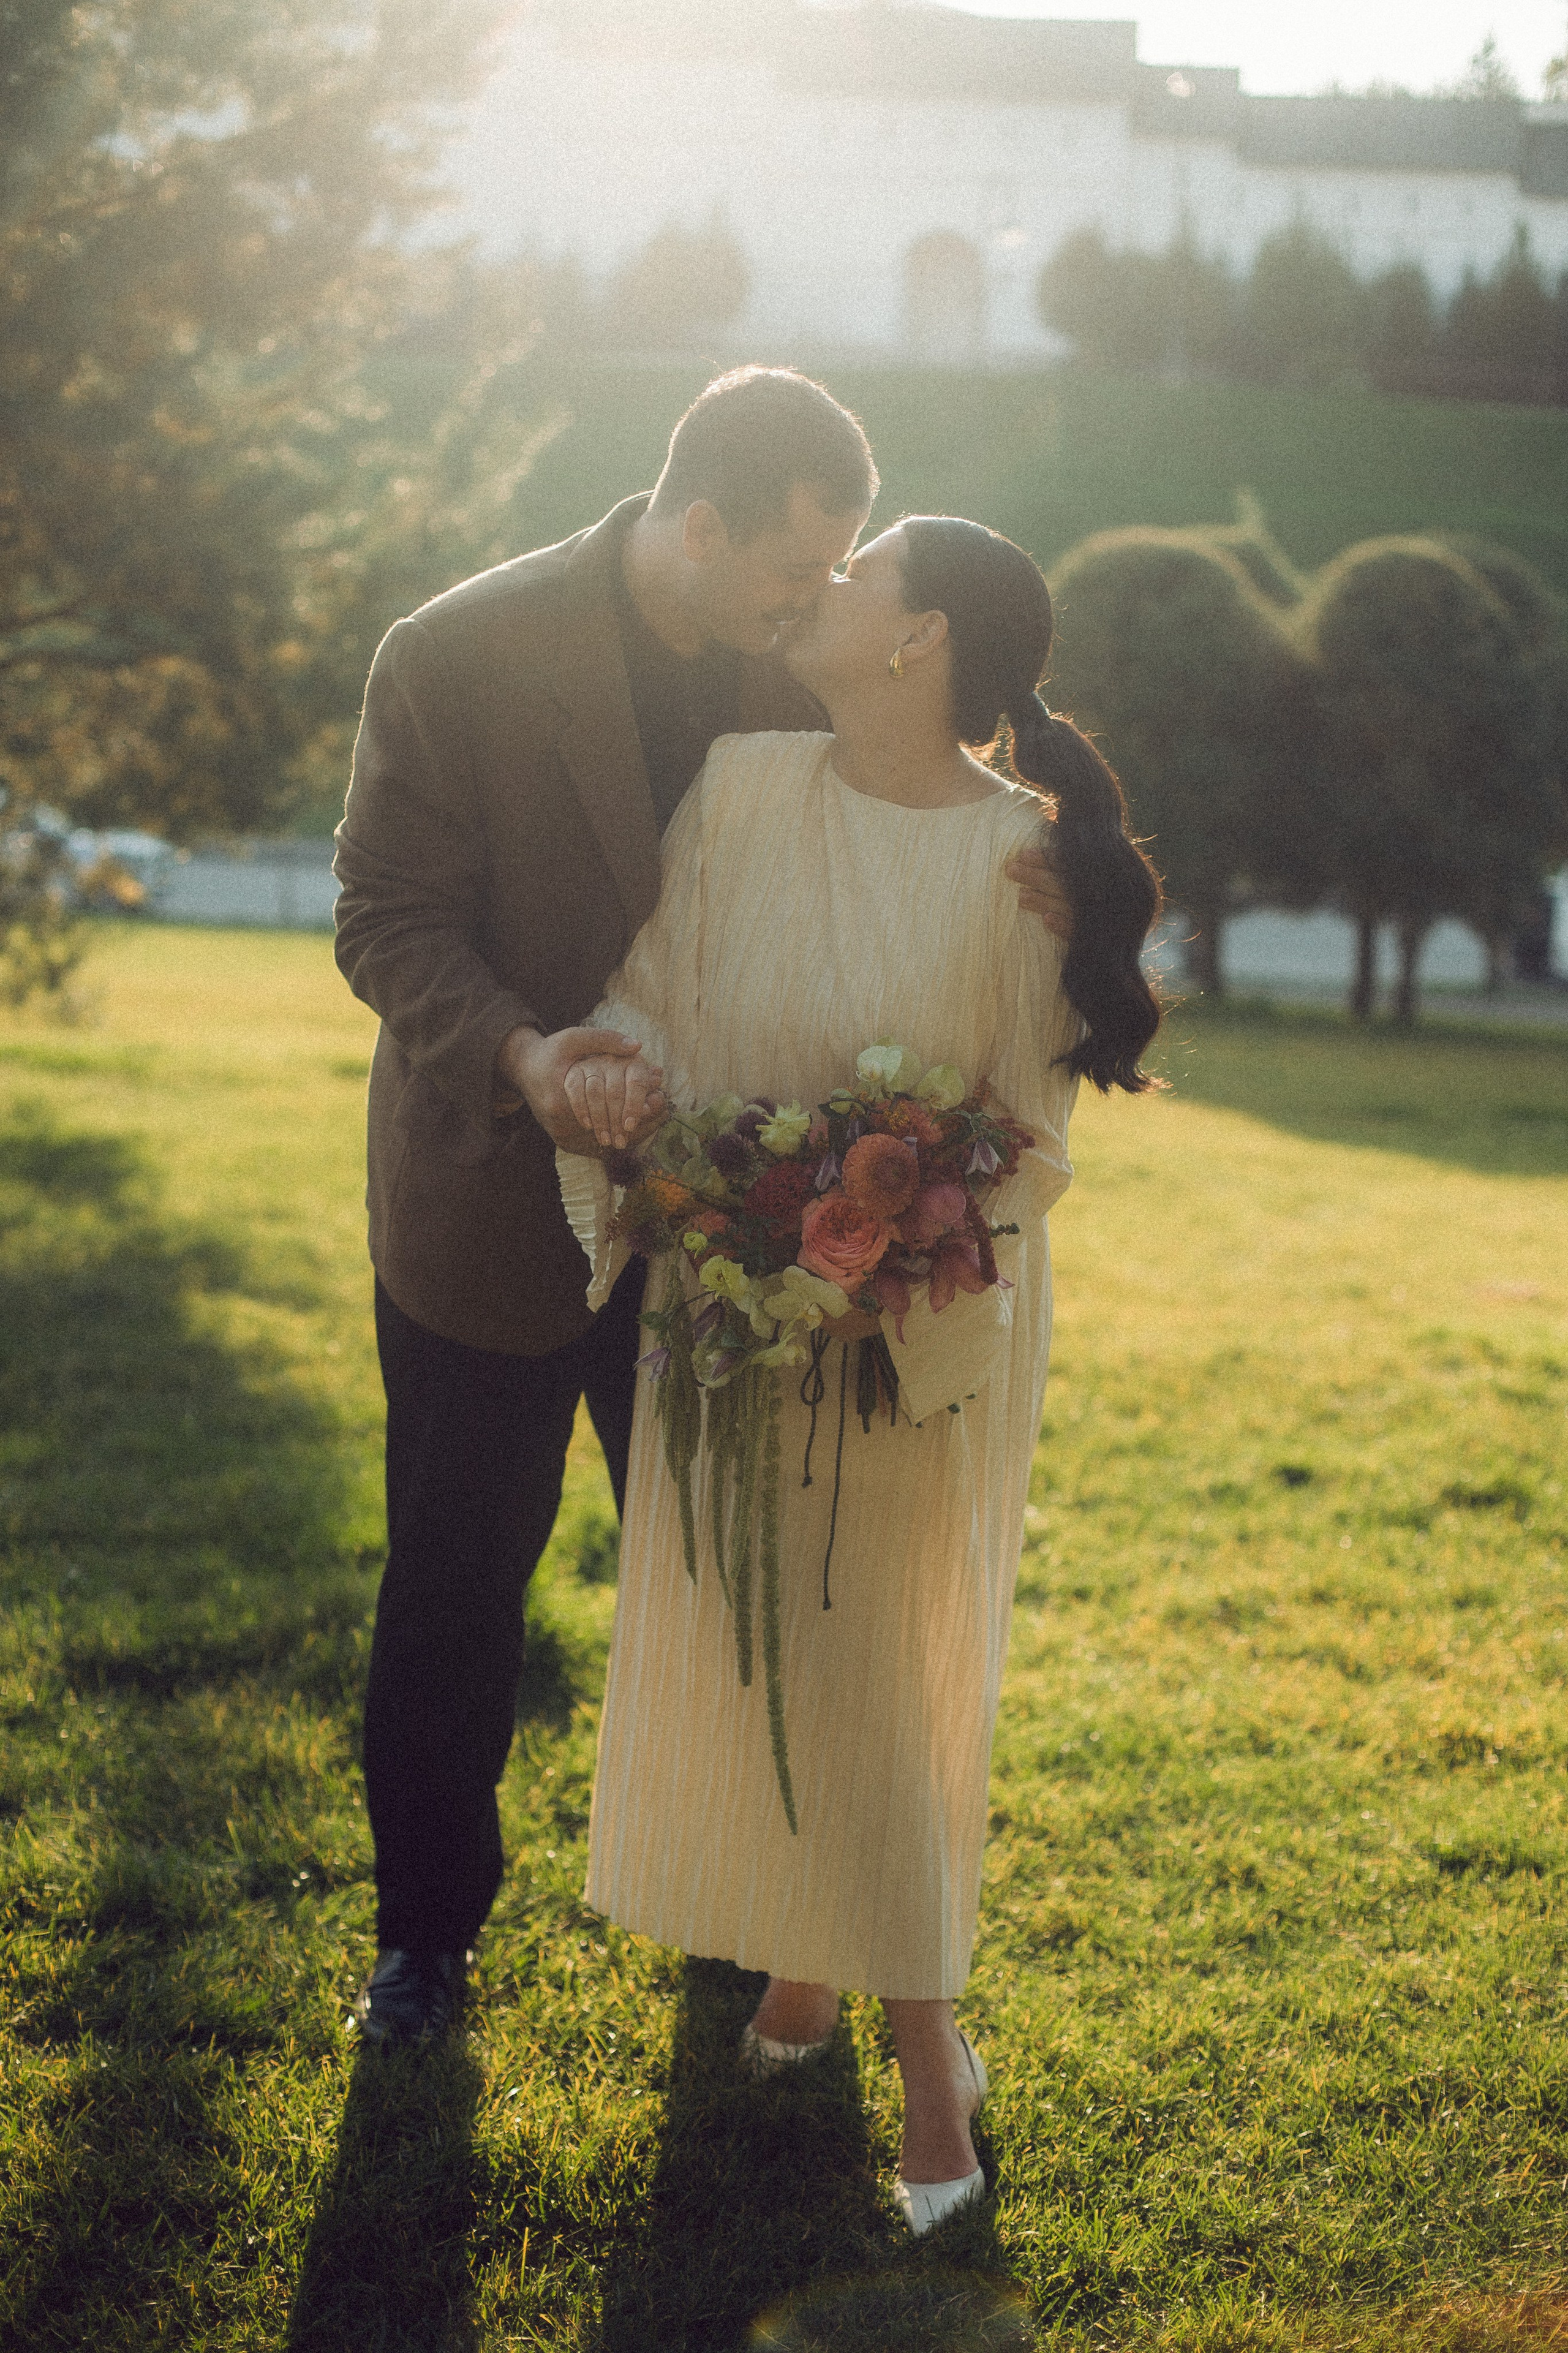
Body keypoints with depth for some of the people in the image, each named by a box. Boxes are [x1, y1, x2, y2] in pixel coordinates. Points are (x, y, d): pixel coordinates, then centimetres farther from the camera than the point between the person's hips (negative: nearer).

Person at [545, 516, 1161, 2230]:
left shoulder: (1016, 856, -15)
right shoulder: (741, 788, -6)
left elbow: (1030, 1134, -9)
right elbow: (650, 992, 3)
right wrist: (616, 1071, -19)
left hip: (925, 1324, -4)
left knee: (877, 1671, 4)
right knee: (726, 1639, 13)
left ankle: (926, 2049, 22)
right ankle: (796, 1955, 36)